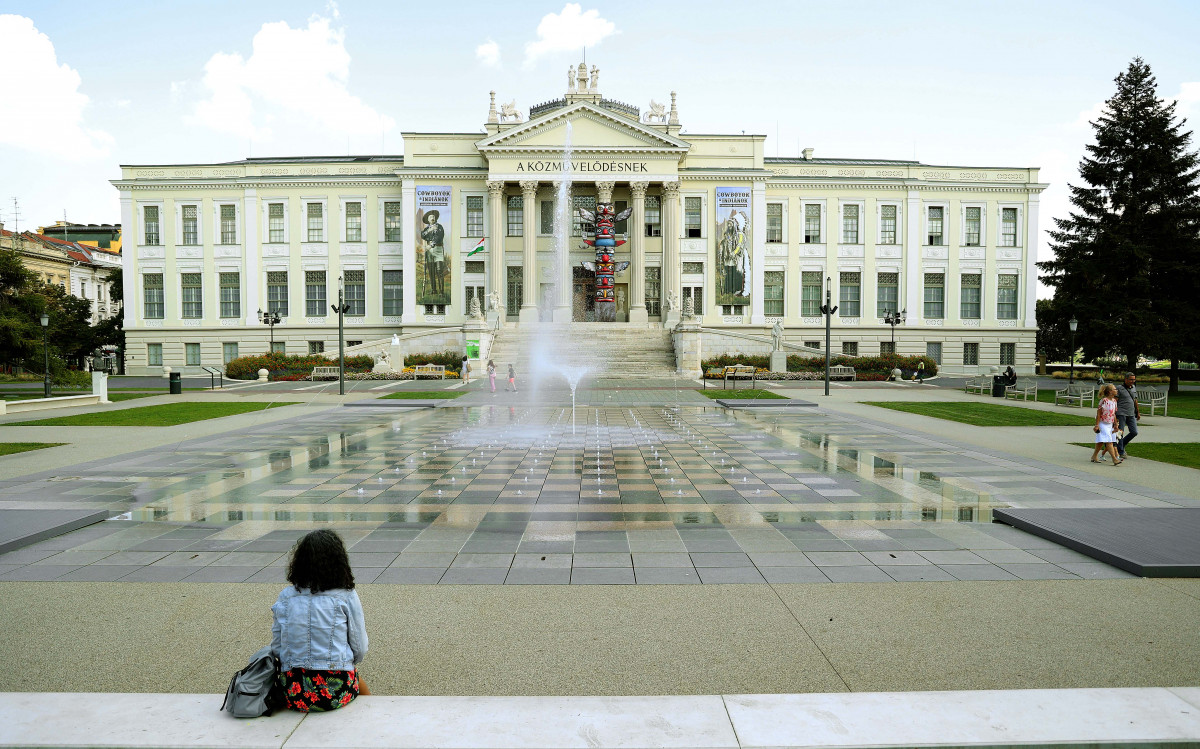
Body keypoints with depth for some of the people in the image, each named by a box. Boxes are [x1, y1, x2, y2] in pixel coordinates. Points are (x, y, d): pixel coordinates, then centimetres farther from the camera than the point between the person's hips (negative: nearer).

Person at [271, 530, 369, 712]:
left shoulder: (286, 597, 0)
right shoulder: (347, 597, -7)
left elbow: (276, 647, 5)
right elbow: (360, 650, -3)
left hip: (293, 696, 3)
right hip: (336, 694, -3)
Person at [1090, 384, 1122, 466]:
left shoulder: (1114, 401, 6)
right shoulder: (1104, 400, -16)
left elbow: (1114, 414, 15)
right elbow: (1098, 413, -15)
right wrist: (1097, 425, -16)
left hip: (1110, 424, 8)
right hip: (1103, 424, -8)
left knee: (1101, 442, 11)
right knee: (1109, 441, -13)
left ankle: (1094, 456, 21)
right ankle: (1114, 459, -16)